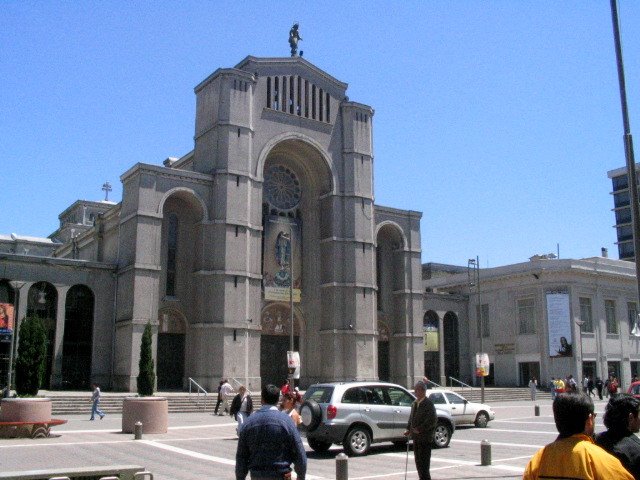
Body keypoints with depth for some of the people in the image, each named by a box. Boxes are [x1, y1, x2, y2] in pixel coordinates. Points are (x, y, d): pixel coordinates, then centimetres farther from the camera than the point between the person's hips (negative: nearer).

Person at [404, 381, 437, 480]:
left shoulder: (428, 404, -12)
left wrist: (420, 429, -21)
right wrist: (409, 429, 8)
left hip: (425, 438, -8)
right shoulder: (414, 404, 15)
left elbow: (433, 420, -20)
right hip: (416, 437, 8)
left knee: (424, 461, -7)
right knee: (418, 461, 13)